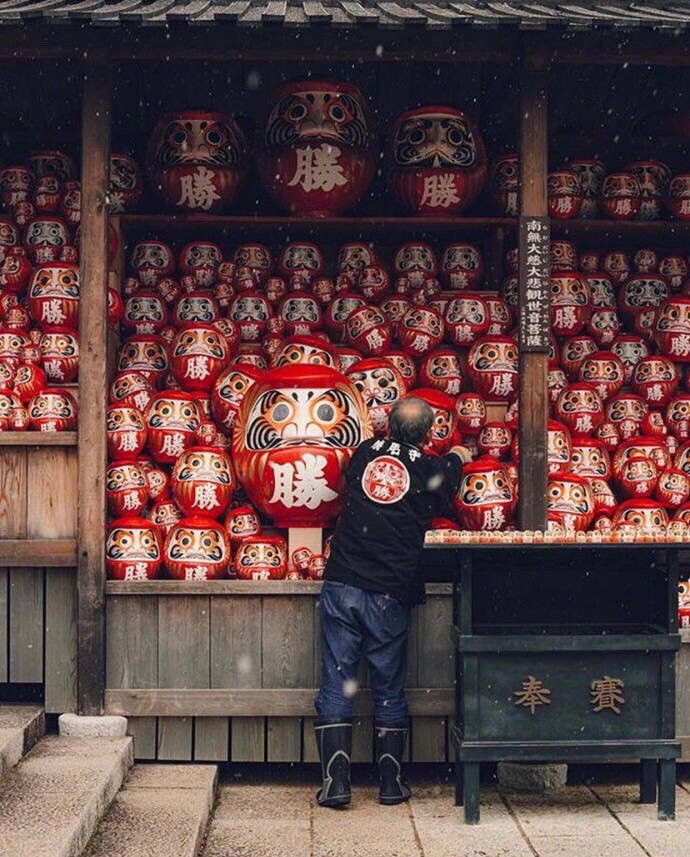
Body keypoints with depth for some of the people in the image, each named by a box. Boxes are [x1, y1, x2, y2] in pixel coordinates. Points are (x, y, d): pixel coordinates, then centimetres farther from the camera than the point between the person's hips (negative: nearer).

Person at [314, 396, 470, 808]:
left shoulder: (364, 453, 7)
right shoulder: (432, 469, 0)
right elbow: (440, 499, 22)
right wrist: (456, 459, 42)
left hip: (341, 585, 1)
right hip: (390, 595, -1)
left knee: (337, 682, 4)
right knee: (390, 688, 11)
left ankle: (336, 781, 0)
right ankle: (392, 782, 15)